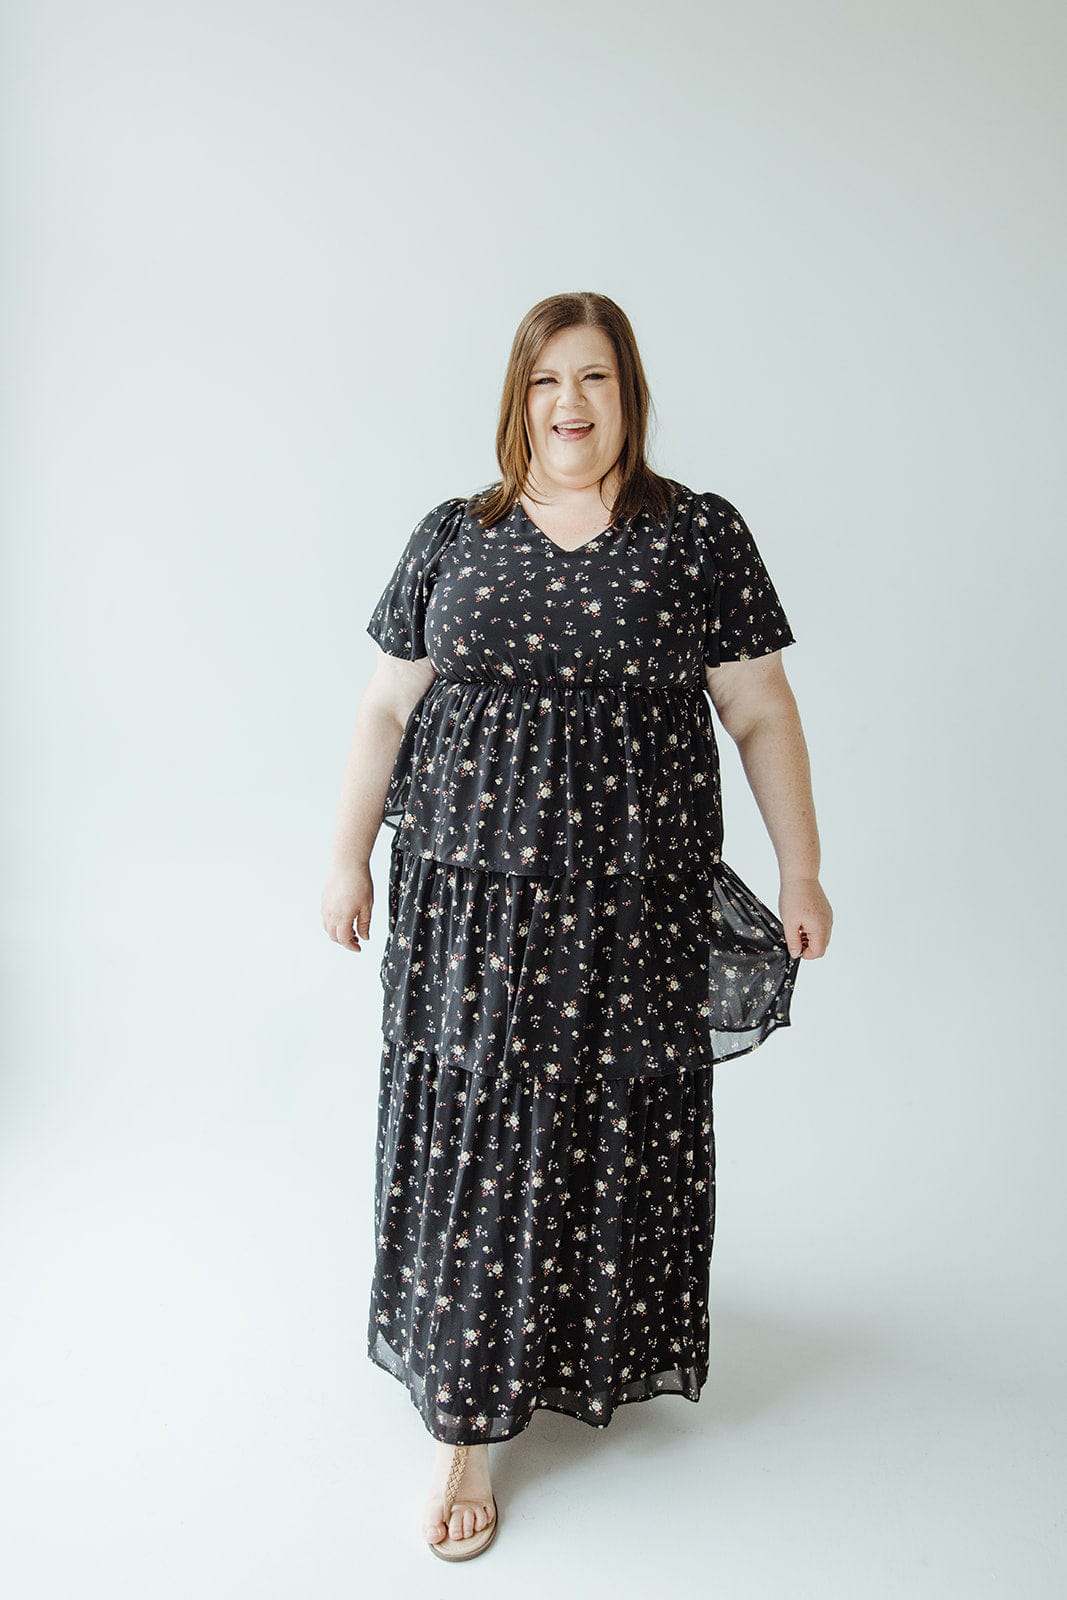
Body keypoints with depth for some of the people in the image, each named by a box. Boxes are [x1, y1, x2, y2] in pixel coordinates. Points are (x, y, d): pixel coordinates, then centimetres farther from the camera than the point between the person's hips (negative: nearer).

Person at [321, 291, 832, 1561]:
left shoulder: (701, 536, 2)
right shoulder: (452, 539, 6)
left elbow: (762, 714, 2)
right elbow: (387, 708, 9)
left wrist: (801, 872, 1)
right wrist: (347, 856, 7)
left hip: (637, 902, 0)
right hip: (472, 896, 1)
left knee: (618, 1130, 12)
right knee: (471, 1135, 3)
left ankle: (606, 1349, 39)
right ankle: (468, 1422, 17)